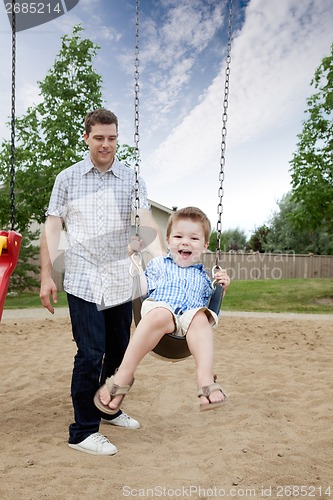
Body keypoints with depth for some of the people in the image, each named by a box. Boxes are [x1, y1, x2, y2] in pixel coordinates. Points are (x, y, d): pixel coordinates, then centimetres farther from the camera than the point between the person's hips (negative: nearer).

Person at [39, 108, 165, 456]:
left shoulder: (131, 179, 5)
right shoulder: (68, 178, 3)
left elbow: (147, 223, -6)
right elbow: (52, 228, 2)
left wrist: (162, 259, -23)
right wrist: (46, 276, -4)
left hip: (121, 281, 3)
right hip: (83, 280, -3)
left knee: (119, 350, 13)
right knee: (90, 354, -6)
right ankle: (83, 431, 10)